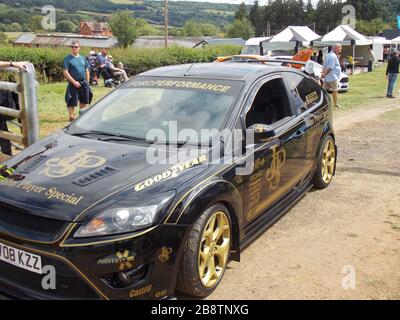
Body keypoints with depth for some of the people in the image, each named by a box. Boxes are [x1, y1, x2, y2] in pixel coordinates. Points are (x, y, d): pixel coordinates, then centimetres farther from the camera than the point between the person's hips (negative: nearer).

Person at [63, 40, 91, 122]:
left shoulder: (83, 58, 11)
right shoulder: (68, 59, -4)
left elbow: (87, 71, 15)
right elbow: (65, 72, -10)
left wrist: (87, 82, 8)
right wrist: (74, 81, -16)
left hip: (84, 83, 5)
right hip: (74, 84, -5)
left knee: (84, 101, 13)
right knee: (72, 102, -4)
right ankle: (71, 117, 5)